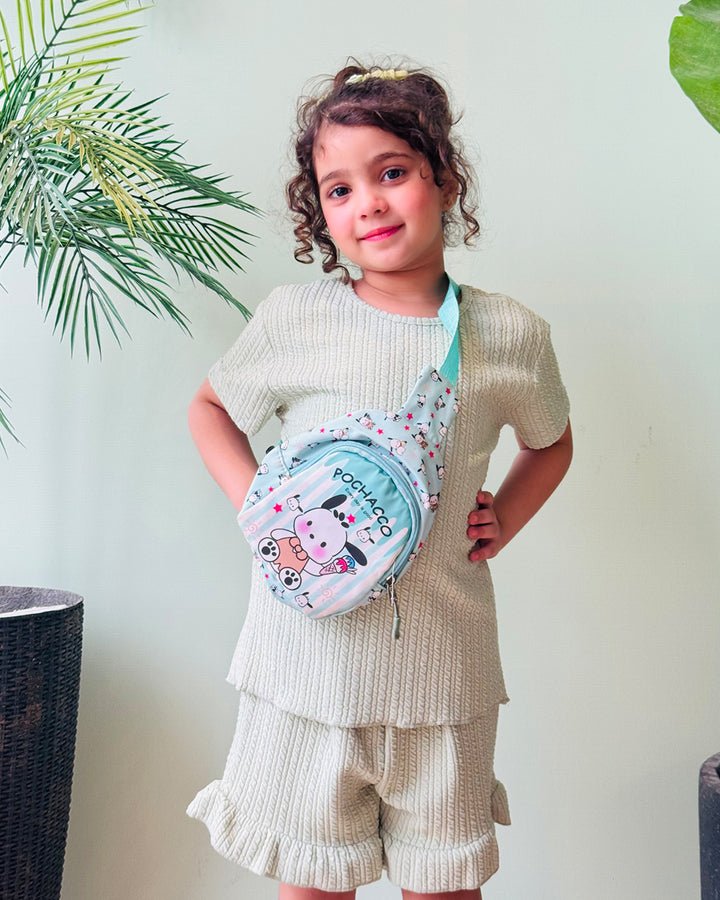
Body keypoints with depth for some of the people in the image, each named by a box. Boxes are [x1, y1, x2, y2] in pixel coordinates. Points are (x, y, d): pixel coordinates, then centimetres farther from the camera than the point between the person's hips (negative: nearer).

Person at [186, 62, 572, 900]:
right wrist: (256, 505, -3)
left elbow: (551, 442, 18)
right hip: (309, 651, 0)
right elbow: (210, 408, 12)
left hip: (441, 664, 1)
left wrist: (503, 521, 2)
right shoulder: (292, 318, -5)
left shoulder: (511, 335, -1)